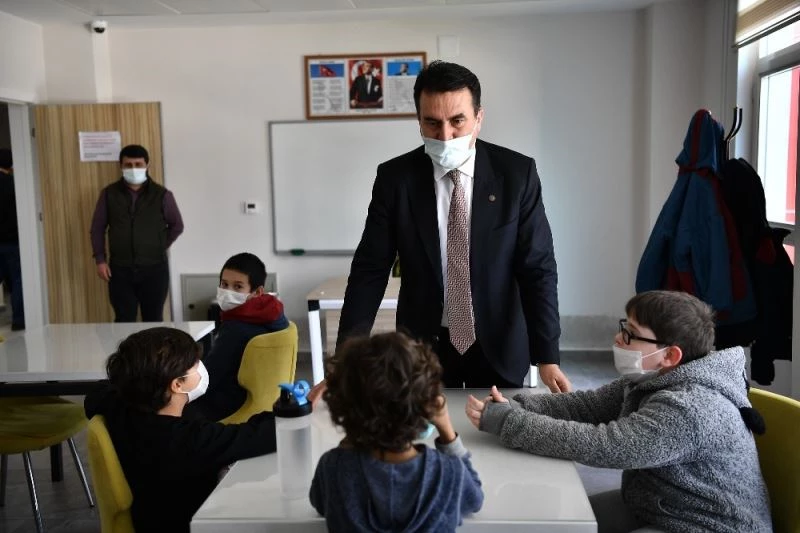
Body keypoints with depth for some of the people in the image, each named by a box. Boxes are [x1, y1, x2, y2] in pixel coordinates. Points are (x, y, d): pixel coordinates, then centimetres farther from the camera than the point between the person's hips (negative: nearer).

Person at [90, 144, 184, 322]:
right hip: (120, 269, 1)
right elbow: (97, 228, 7)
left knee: (153, 321, 8)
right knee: (124, 321, 6)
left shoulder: (161, 195, -2)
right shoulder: (109, 194, 2)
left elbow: (177, 225, 9)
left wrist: (159, 248, 4)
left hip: (154, 268, -1)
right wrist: (100, 259, 0)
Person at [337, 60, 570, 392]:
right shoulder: (394, 178, -8)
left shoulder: (517, 174, -10)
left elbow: (537, 268, -9)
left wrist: (547, 357, -18)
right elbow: (369, 271, -8)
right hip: (423, 343, 1)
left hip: (498, 345, 0)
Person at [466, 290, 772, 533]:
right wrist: (515, 407, -21)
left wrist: (502, 421, -30)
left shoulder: (687, 409, -31)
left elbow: (596, 445, -34)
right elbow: (587, 405, -5)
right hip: (649, 504, 8)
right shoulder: (650, 379, -1)